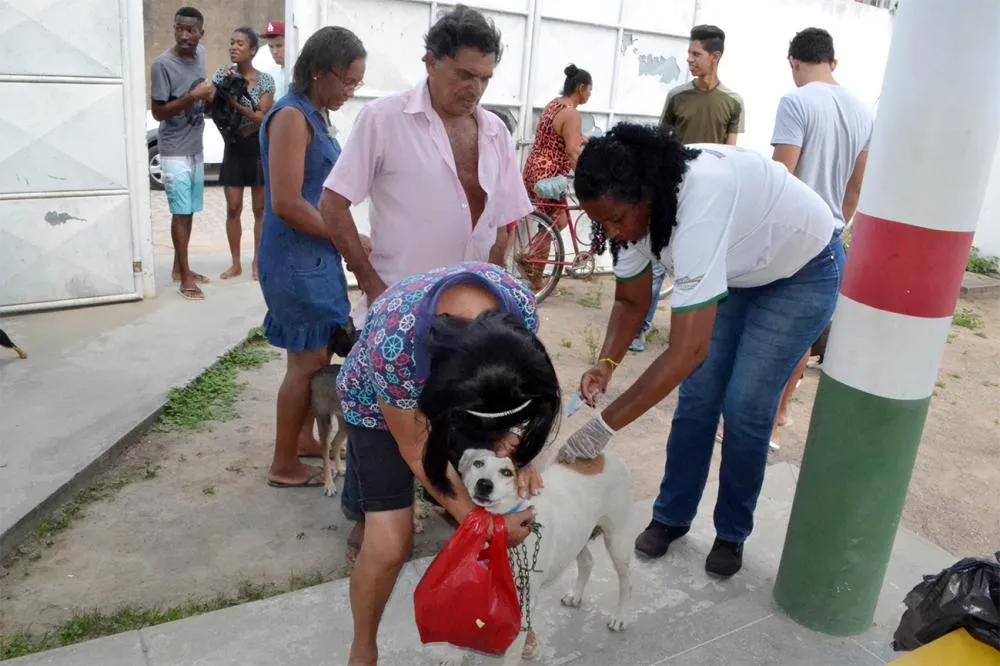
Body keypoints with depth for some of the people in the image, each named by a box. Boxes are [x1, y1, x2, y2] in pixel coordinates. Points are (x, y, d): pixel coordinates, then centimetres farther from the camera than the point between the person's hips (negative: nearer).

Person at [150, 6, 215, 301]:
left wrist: (208, 96, 0)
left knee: (189, 211, 12)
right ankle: (184, 276, 0)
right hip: (175, 151, -7)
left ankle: (179, 267, 23)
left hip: (196, 148, 7)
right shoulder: (163, 64, -16)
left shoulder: (200, 54, 5)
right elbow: (158, 112, -16)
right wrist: (193, 97, -24)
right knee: (180, 212, -6)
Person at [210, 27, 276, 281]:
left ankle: (258, 261, 16)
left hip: (259, 147, -2)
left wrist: (236, 103, -25)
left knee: (260, 208, 4)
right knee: (233, 208, 2)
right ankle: (236, 263, 13)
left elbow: (262, 118, -13)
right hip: (233, 147, 2)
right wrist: (223, 86, -17)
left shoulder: (265, 80, -5)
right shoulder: (223, 73, 1)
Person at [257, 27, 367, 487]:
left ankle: (304, 437, 34)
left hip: (315, 255, 9)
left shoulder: (314, 116, 12)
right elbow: (287, 203, -23)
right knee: (308, 360, 0)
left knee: (319, 354, 17)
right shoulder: (292, 117, -17)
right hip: (295, 259, -9)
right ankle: (284, 466, 15)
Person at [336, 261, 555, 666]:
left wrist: (515, 453, -27)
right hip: (378, 404, -4)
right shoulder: (394, 347, -44)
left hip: (454, 385, 4)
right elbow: (416, 450, -25)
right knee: (390, 545, -11)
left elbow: (501, 401, -12)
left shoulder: (520, 306, -32)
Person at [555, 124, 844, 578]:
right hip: (739, 269, 6)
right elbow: (630, 301, -6)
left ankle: (732, 534, 15)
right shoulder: (634, 204, -19)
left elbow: (688, 350, -46)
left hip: (803, 271, -6)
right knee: (697, 395, 1)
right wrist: (606, 364, -26)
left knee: (744, 407, -8)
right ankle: (671, 517, 18)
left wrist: (603, 426, -45)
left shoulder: (697, 206, -43)